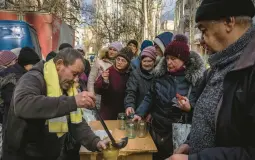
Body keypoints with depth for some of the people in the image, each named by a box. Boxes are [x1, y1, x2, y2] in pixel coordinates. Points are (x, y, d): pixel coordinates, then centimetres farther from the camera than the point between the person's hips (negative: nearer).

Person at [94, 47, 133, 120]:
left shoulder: (129, 75, -1)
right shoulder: (109, 71, -13)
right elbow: (96, 89, -18)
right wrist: (104, 81, -35)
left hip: (123, 112, 4)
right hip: (108, 112, -3)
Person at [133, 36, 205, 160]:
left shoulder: (196, 78, -10)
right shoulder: (160, 75, 2)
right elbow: (150, 97, 8)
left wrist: (190, 108, -28)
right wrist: (139, 113, -3)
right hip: (156, 129, 4)